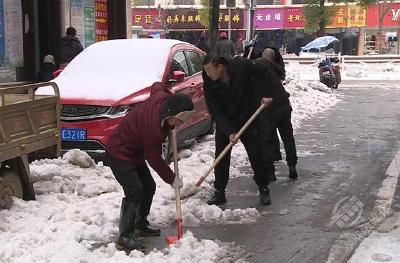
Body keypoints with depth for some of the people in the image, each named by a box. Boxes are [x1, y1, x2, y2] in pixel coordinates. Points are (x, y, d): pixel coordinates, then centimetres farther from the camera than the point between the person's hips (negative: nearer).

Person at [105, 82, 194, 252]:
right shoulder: (154, 129, -36)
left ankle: (141, 225, 29)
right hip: (119, 154, -10)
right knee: (134, 191, -19)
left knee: (149, 187, 13)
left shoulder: (162, 97, -12)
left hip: (134, 152, 10)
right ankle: (125, 237, -15)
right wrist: (171, 179, -13)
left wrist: (173, 98, 9)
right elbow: (154, 158, -23)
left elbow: (157, 86, 14)